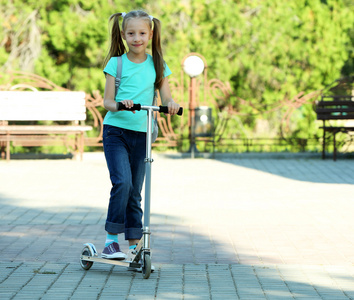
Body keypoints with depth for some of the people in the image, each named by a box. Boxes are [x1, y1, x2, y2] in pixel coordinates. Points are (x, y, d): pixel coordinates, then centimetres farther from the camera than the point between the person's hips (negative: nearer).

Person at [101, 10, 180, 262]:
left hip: (141, 134, 3)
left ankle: (135, 244, 15)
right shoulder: (116, 63, 1)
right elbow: (107, 101, -2)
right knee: (122, 182, -20)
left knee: (135, 191, 7)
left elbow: (166, 98, 3)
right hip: (116, 130, -3)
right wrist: (118, 104, -24)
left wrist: (171, 104, -20)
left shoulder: (157, 66, 7)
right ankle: (111, 240, -14)